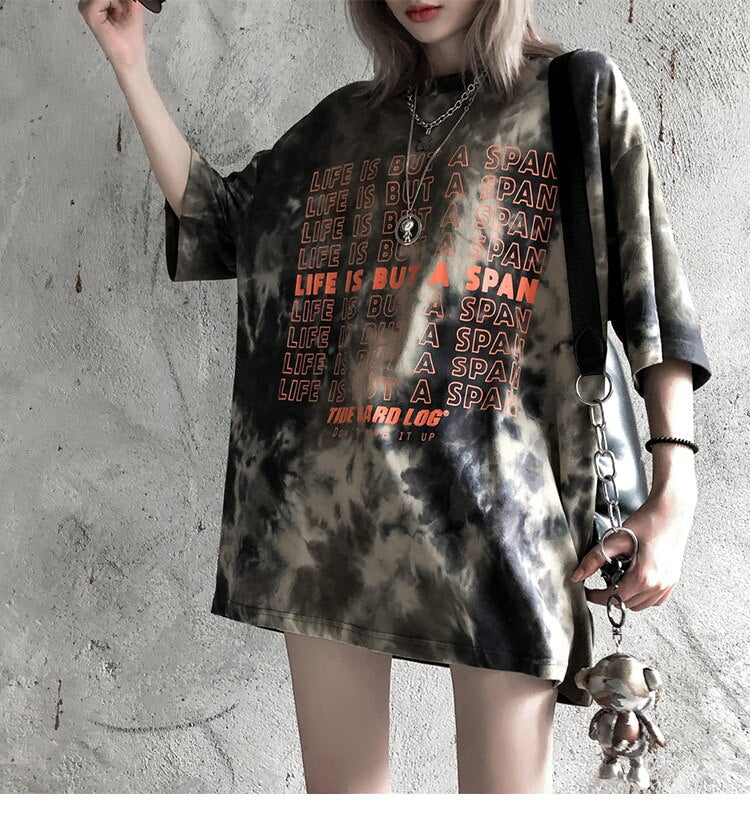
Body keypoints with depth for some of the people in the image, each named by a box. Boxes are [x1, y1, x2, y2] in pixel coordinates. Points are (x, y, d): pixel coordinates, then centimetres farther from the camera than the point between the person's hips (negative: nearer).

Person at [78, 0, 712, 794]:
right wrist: (130, 65, 20)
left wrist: (673, 488, -8)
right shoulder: (341, 122, 20)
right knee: (338, 782, 10)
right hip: (326, 504, 4)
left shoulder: (578, 92, 9)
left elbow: (651, 301, 3)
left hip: (493, 504, -3)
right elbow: (215, 216, 25)